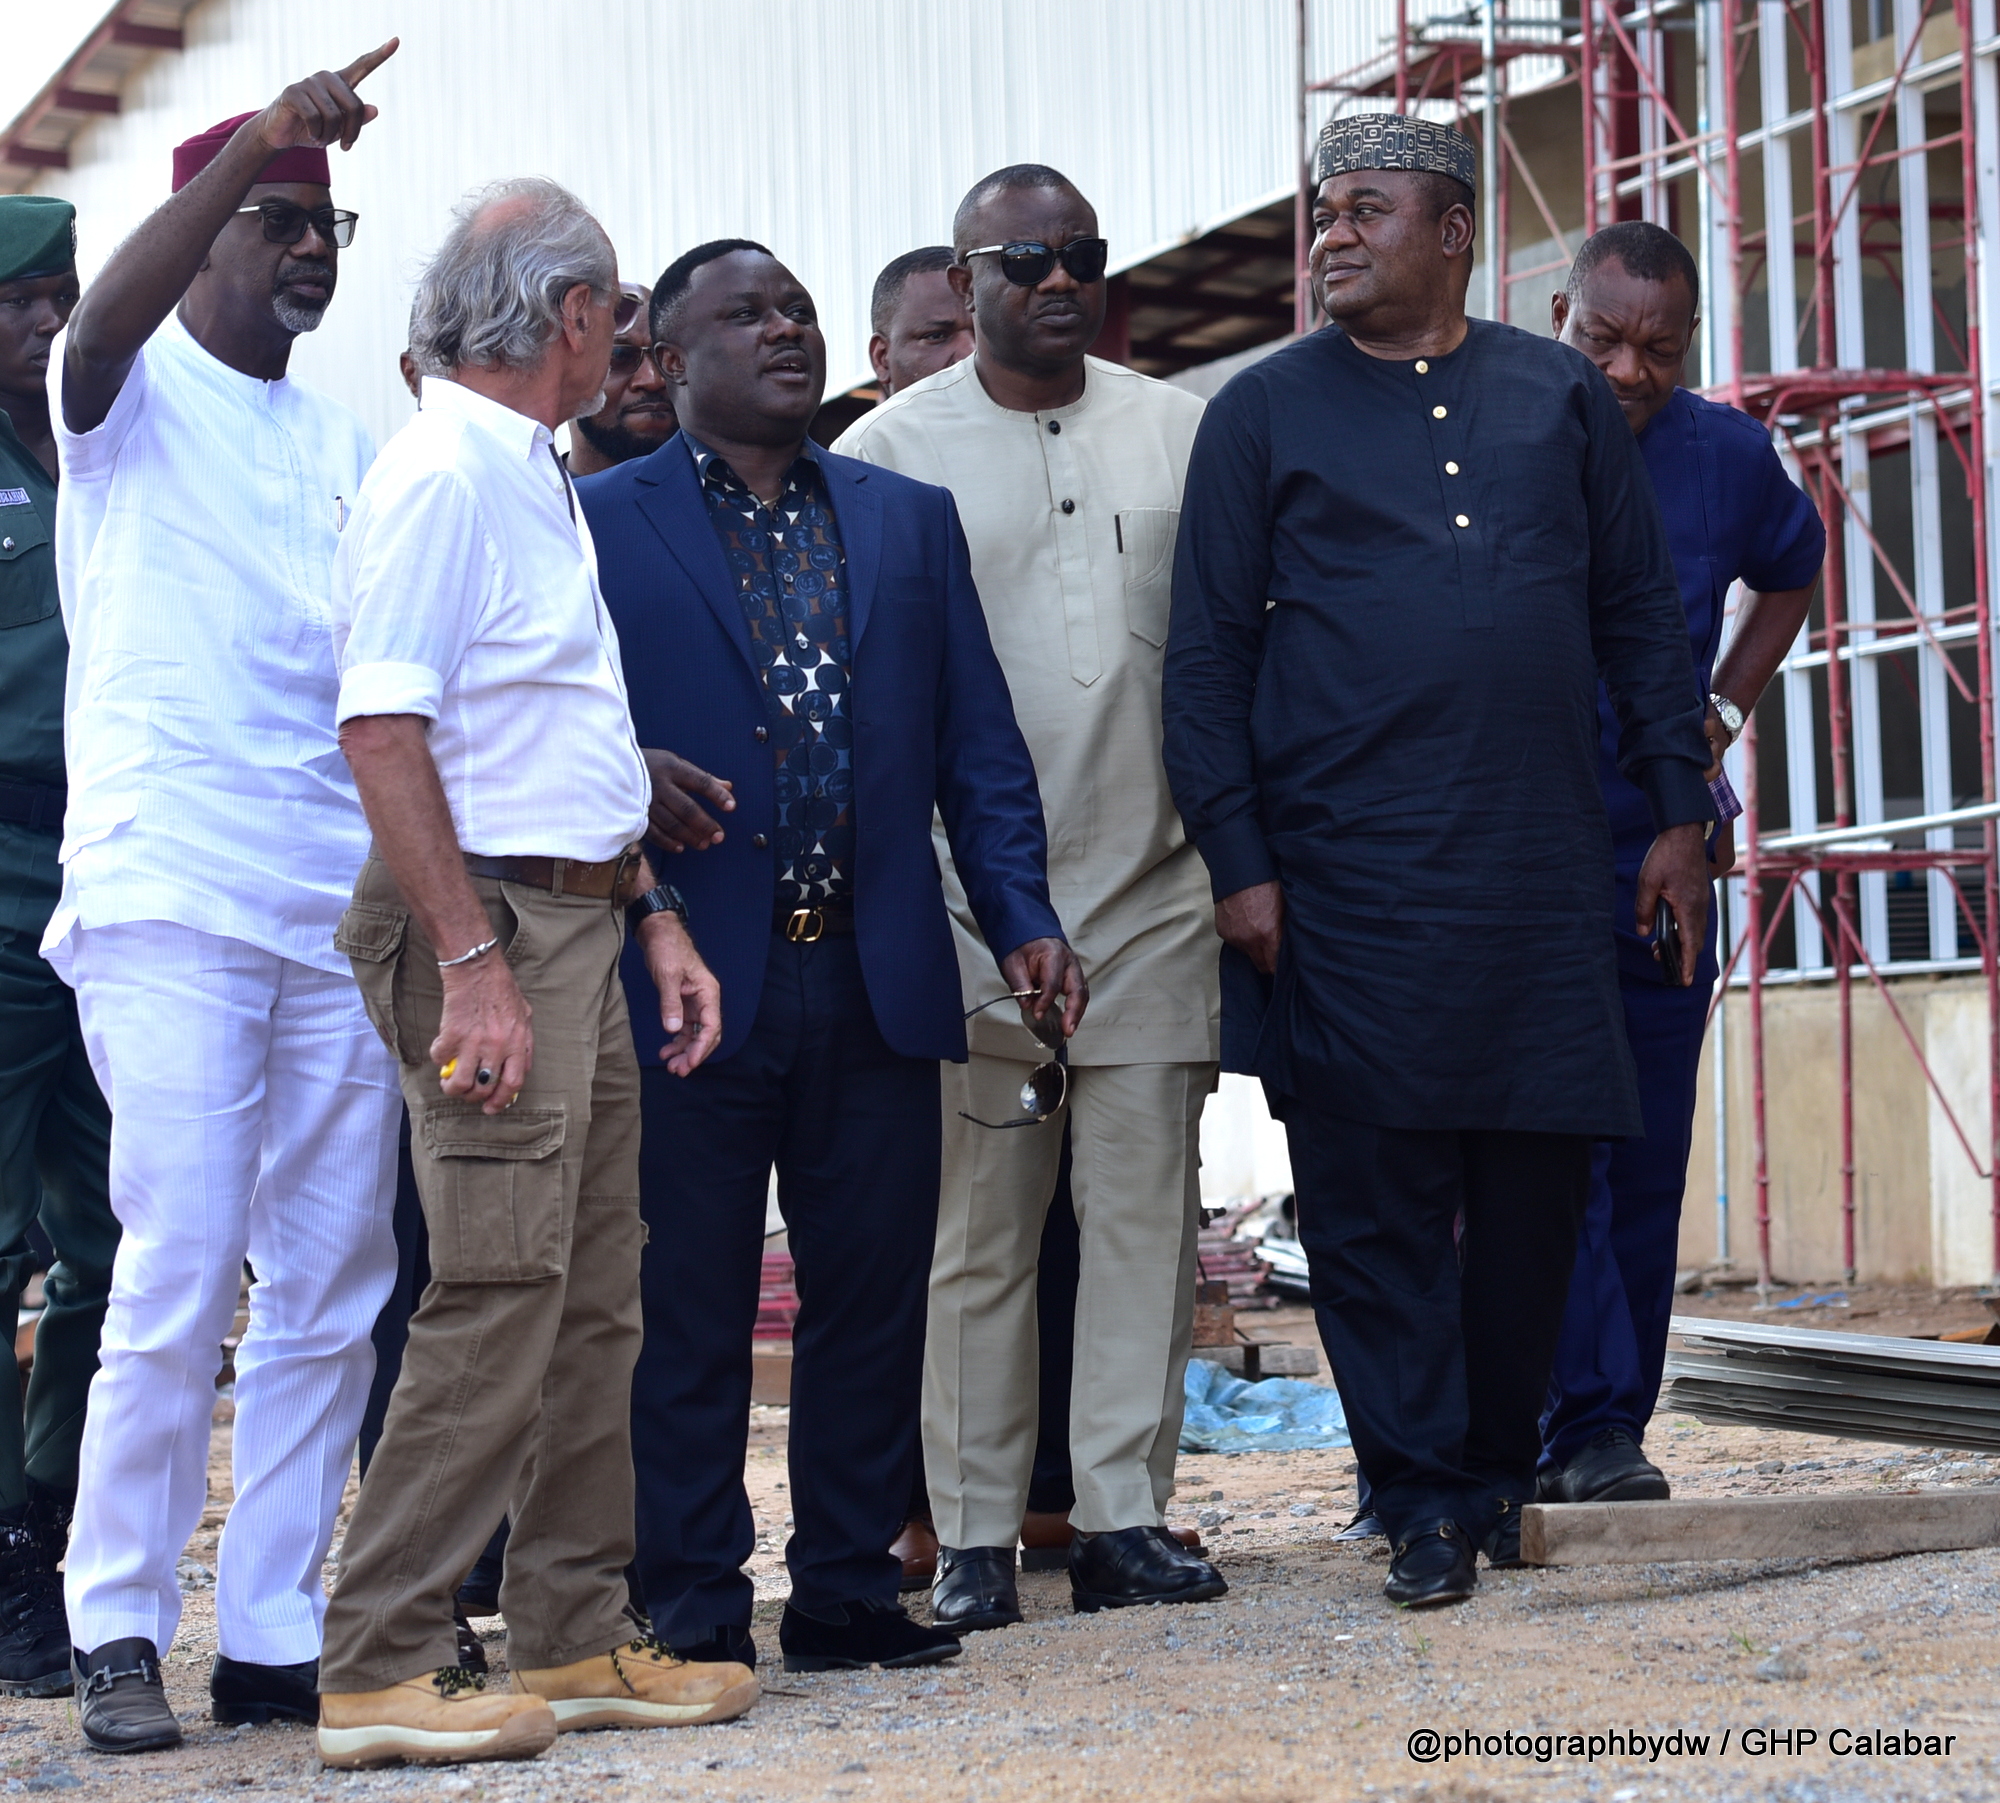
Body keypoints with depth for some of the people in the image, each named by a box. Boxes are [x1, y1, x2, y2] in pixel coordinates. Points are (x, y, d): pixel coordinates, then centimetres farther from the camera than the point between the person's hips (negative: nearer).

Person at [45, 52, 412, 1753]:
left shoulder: (348, 440, 18)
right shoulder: (135, 391, 4)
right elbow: (105, 320, -21)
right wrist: (257, 143, -31)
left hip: (343, 911, 6)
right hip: (170, 897, -5)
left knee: (332, 1296, 5)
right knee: (180, 1283, -9)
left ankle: (275, 1637, 13)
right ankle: (120, 1631, 3)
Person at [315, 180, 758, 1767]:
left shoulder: (538, 485, 18)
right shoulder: (441, 478, -13)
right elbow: (382, 732, -20)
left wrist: (649, 914, 18)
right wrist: (474, 964, -24)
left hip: (576, 928, 10)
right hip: (487, 929, -10)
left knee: (593, 1300, 12)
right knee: (497, 1298, -11)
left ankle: (577, 1641, 20)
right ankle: (382, 1670, -4)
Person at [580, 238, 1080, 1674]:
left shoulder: (911, 520, 15)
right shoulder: (599, 524, 4)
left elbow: (980, 742, 11)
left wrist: (1024, 915, 2)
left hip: (877, 983, 4)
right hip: (690, 979, -3)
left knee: (874, 1296, 8)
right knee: (687, 1311, 2)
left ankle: (850, 1591, 19)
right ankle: (692, 1608, 12)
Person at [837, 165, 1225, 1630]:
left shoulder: (1178, 432, 10)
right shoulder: (891, 448, 2)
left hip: (1155, 889, 3)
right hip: (973, 896, -2)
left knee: (1146, 1207, 3)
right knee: (978, 1221, 1)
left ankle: (1127, 1518, 10)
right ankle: (975, 1532, 9)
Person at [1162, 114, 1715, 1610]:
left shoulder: (1561, 397, 12)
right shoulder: (1265, 413, 5)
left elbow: (1643, 612, 13)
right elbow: (1209, 649, 2)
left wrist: (1680, 811, 7)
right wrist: (1237, 861, -5)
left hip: (1547, 870, 2)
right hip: (1346, 875, -2)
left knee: (1540, 1178, 6)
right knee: (1373, 1196, -1)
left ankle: (1499, 1465, 22)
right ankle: (1424, 1502, 8)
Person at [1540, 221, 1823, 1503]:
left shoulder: (1732, 459, 5)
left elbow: (1792, 573, 26)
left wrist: (1726, 707, 14)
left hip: (1662, 855, 3)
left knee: (1647, 1162, 5)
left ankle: (1612, 1426, 13)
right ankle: (1585, 1425, -12)